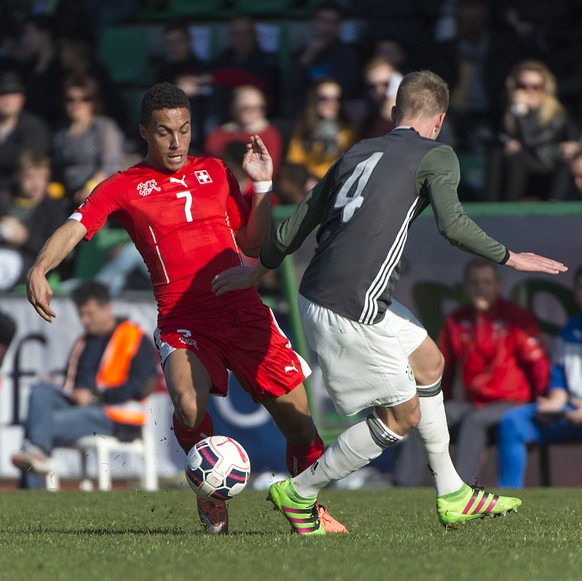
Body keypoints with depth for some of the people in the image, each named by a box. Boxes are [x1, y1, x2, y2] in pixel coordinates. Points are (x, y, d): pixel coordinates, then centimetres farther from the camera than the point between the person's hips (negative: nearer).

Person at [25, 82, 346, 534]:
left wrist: (263, 185, 6)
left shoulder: (215, 172, 15)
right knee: (189, 405, -31)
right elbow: (74, 229, -8)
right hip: (183, 323, -3)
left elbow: (252, 245, 18)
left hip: (245, 314, 3)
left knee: (298, 419, -2)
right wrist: (40, 269, -26)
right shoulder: (124, 187, 5)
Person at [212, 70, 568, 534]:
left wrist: (258, 270, 36)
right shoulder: (438, 156, -1)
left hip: (318, 294, 9)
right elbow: (452, 224, -18)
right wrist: (509, 257, -7)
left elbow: (301, 220, 24)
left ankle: (453, 496, 29)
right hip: (350, 310, -9)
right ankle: (299, 494, 13)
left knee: (428, 361, 23)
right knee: (402, 416, 5)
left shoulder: (358, 153, 18)